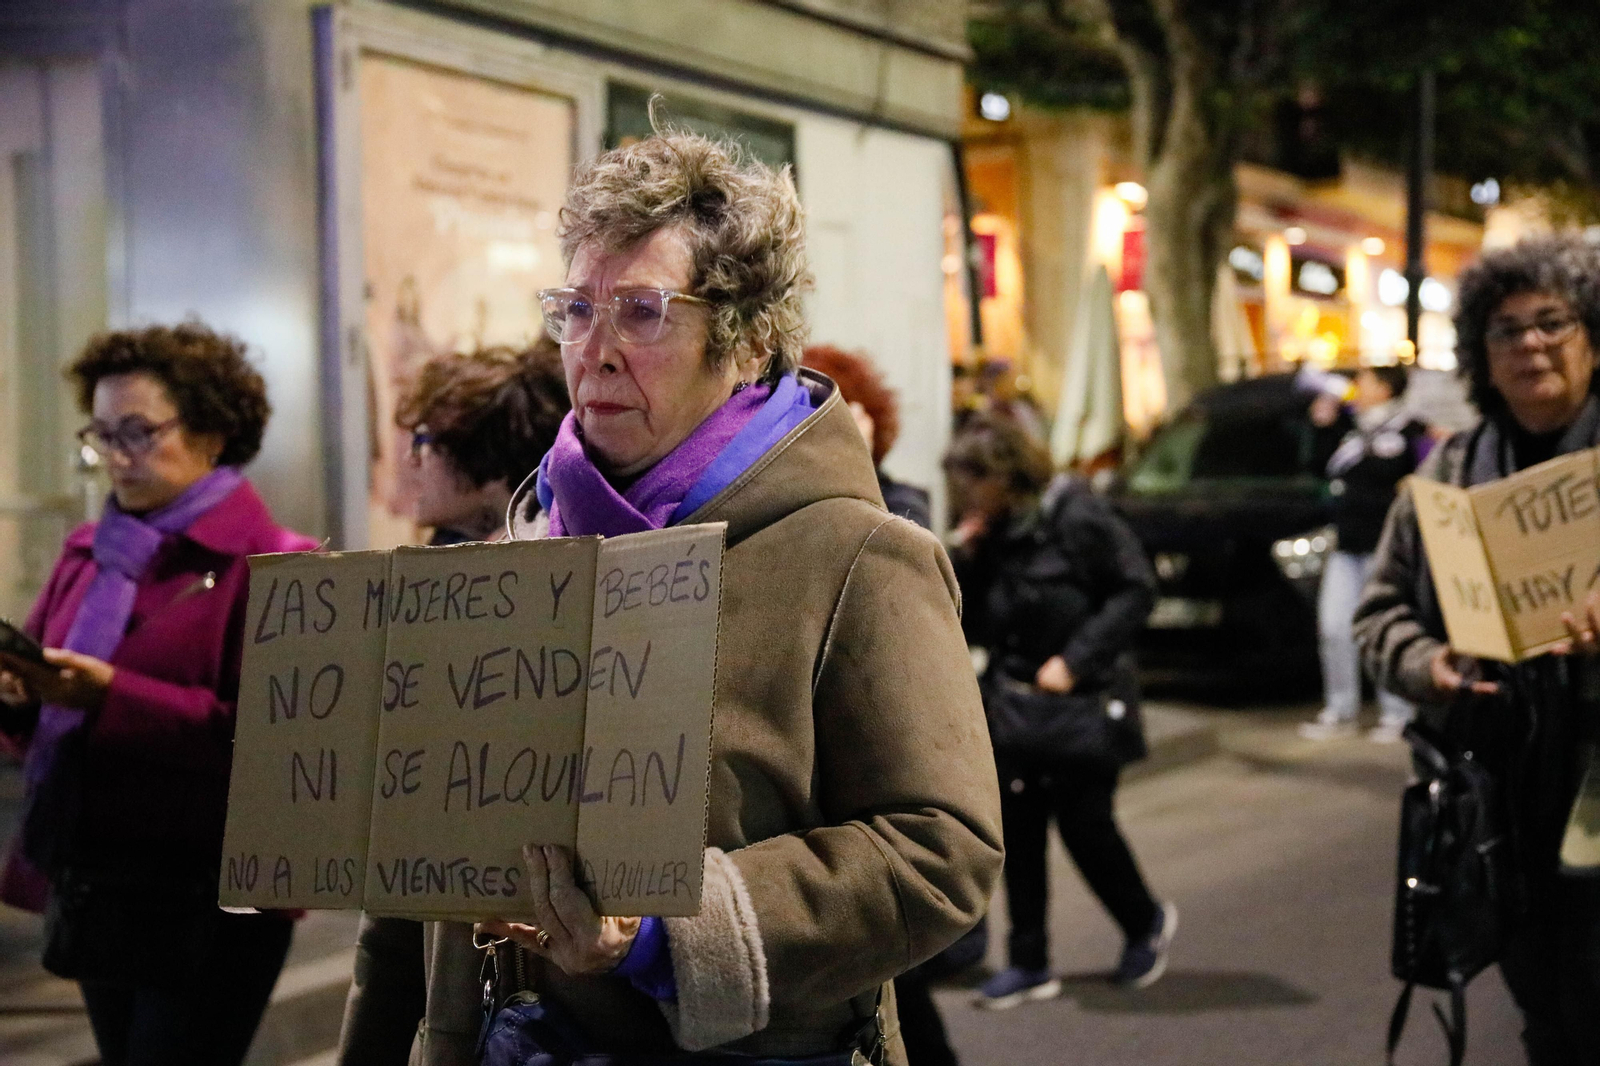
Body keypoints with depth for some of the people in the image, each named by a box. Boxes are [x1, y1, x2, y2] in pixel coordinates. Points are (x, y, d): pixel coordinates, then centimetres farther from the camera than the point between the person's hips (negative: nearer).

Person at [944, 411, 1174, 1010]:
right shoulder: (985, 534, 7)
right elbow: (970, 625, 8)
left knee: (1084, 823, -2)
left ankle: (1146, 923, 25)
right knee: (1017, 831, 4)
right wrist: (961, 560, -7)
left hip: (1081, 704, -6)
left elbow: (1135, 590, -11)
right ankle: (1029, 964, 13)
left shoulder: (1073, 514, -11)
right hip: (1014, 706, 6)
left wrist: (1075, 659, -16)